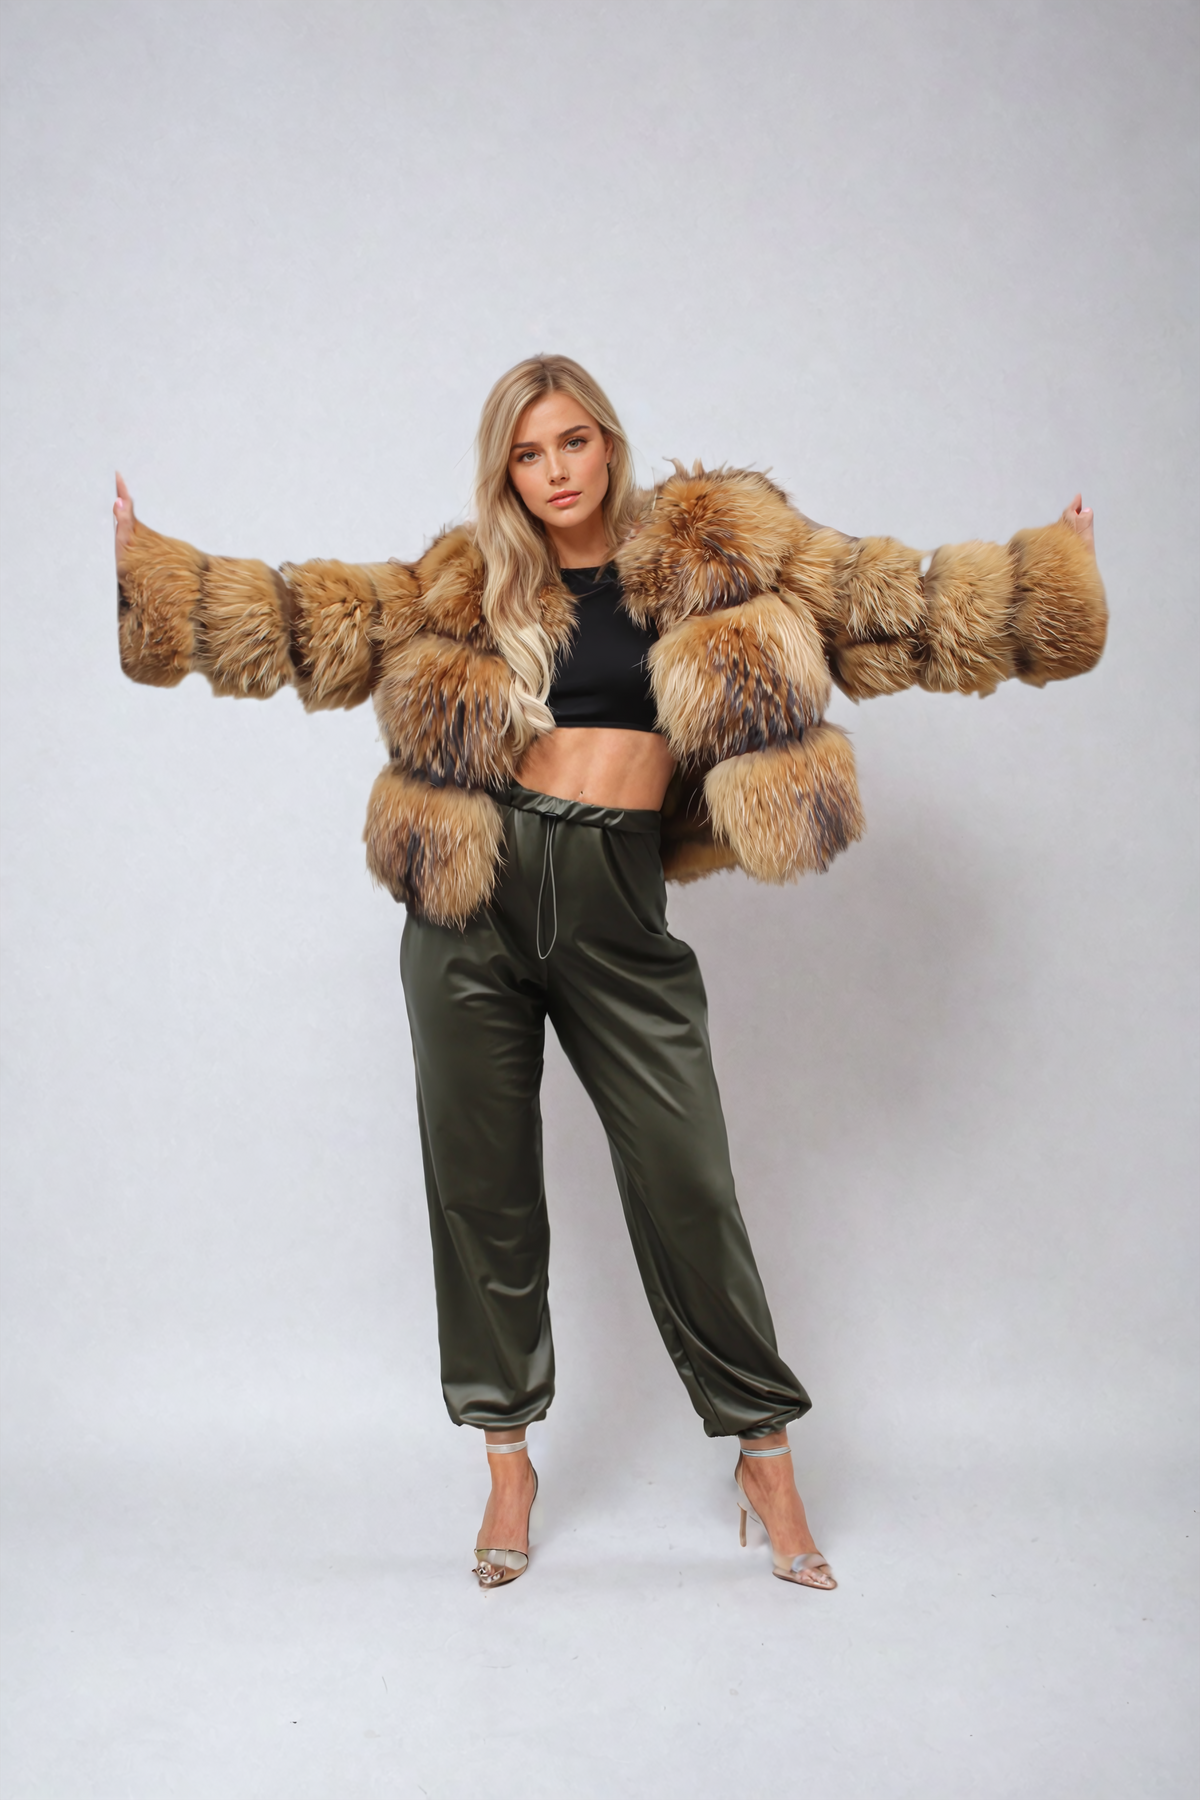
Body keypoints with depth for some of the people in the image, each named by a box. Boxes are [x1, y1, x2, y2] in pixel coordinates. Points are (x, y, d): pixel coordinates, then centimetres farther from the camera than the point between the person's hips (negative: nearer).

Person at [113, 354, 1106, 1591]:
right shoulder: (467, 589, 10)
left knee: (686, 1182, 0)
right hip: (476, 899, 2)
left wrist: (1058, 572, 3)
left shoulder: (717, 557, 7)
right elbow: (309, 620, 8)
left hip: (616, 903, -1)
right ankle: (508, 1457, 24)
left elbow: (896, 602, 6)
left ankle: (765, 1454, 21)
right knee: (481, 1185, 7)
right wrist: (144, 563, 4)